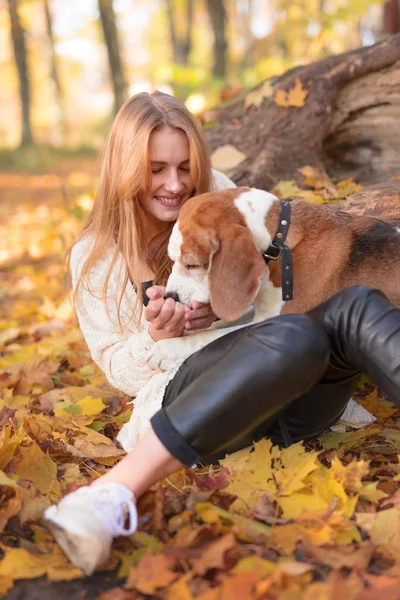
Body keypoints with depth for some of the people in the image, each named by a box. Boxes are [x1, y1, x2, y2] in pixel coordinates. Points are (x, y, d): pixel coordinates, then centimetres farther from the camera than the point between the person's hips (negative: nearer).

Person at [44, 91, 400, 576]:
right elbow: (119, 369, 7)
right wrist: (156, 336, -16)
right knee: (295, 335, -37)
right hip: (177, 398, -4)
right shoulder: (95, 257, 8)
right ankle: (112, 497, -46)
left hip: (285, 402, 4)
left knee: (355, 307, -26)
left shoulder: (216, 198, 14)